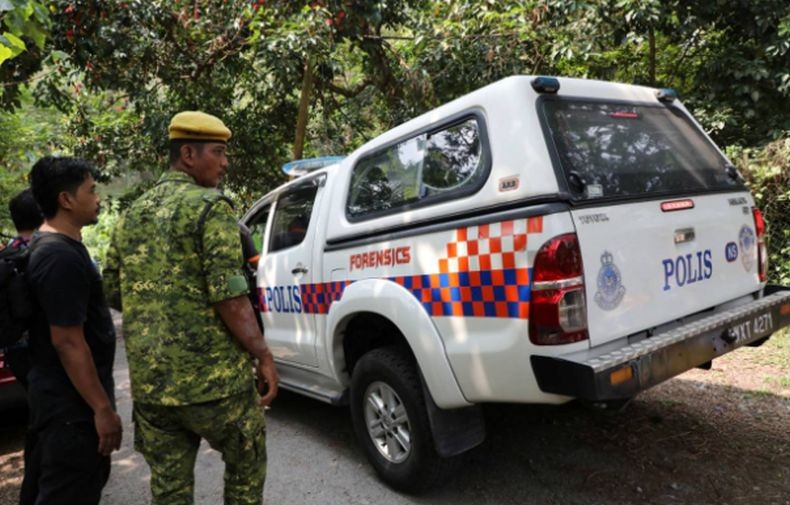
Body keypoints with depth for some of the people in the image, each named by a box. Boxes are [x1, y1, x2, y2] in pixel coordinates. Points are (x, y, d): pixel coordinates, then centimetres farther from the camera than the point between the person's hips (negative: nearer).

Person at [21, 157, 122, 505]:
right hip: (72, 402, -10)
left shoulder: (50, 244, 9)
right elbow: (68, 343, -26)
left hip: (56, 394, 10)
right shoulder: (62, 257, -24)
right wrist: (102, 408, -21)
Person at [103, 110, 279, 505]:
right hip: (213, 377, -6)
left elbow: (112, 292, 16)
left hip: (149, 381, 7)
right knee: (246, 466, 16)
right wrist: (263, 356, -12)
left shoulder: (132, 215, 12)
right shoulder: (209, 206, -10)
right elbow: (228, 295, -18)